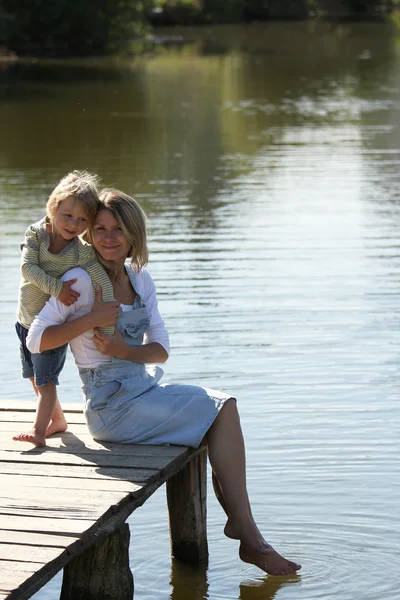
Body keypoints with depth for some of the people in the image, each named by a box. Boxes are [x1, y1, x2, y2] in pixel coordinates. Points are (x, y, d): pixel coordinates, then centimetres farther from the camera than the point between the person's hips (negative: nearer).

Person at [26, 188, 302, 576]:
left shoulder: (140, 279, 9)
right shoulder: (81, 281, -10)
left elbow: (161, 350, 7)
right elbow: (36, 340, -14)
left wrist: (126, 351, -14)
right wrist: (94, 317, -20)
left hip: (144, 390, 7)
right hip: (111, 405, -7)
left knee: (224, 406, -11)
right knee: (221, 414, -14)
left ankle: (240, 525, -11)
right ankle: (248, 536, -9)